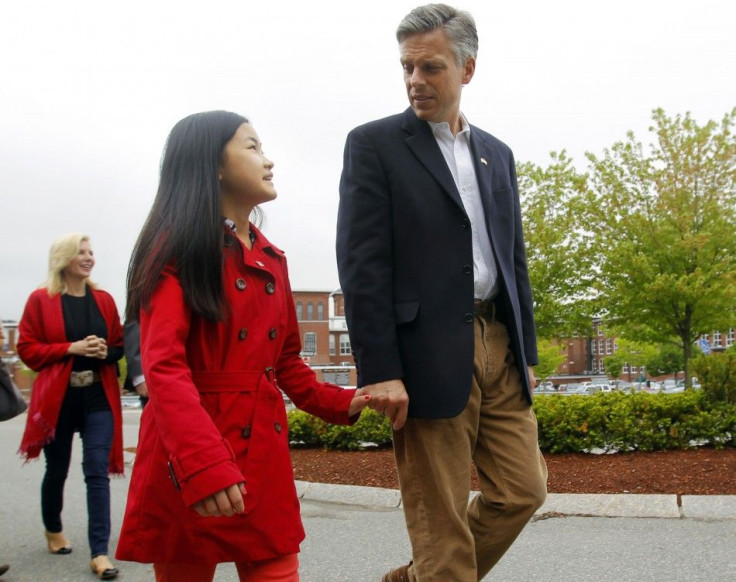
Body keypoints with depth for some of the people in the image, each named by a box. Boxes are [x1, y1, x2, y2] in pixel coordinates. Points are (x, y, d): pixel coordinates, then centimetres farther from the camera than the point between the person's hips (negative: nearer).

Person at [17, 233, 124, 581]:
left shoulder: (104, 300, 6)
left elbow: (120, 344, 13)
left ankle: (100, 552, -4)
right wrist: (71, 348, -17)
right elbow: (28, 349, -6)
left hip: (99, 398, 1)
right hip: (57, 399, -1)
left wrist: (107, 352, -10)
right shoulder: (40, 300, -2)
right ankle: (53, 530, 41)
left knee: (97, 472, -6)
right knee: (56, 470, 15)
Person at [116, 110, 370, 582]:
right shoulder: (178, 247, -6)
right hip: (189, 464, -5)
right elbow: (163, 365, -18)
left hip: (262, 455, 6)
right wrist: (204, 464, -30)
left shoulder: (271, 259, 15)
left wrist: (337, 403, 4)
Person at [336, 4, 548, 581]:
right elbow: (362, 263, -9)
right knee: (441, 524, 0)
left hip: (499, 345, 6)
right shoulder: (374, 144, -1)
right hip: (429, 354, -6)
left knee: (524, 489, 9)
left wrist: (527, 352, 14)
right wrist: (380, 371, -16)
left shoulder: (496, 154, 16)